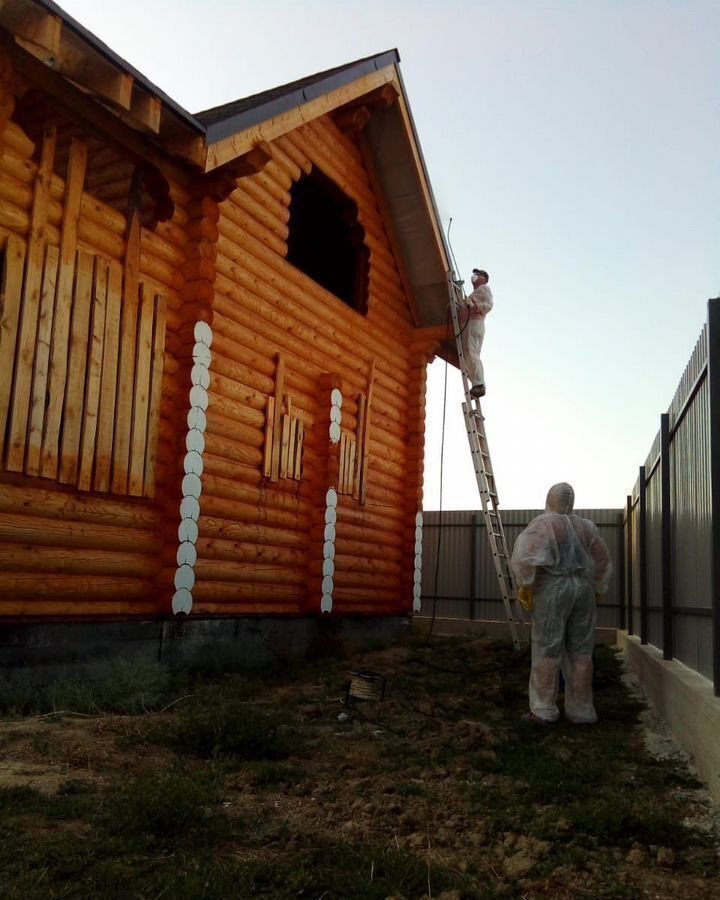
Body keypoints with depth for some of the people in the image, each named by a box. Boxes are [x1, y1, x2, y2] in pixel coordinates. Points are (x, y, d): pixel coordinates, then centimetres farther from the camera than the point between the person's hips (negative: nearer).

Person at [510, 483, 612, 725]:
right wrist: (596, 590, 24)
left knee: (547, 651, 1)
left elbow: (525, 557, -17)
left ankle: (543, 710, 5)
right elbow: (603, 561, 17)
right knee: (581, 652, 8)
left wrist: (525, 587, -6)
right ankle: (581, 711, 14)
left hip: (553, 589, -4)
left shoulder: (543, 524, -6)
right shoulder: (586, 526, 10)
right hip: (583, 588, 5)